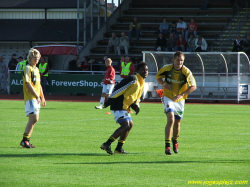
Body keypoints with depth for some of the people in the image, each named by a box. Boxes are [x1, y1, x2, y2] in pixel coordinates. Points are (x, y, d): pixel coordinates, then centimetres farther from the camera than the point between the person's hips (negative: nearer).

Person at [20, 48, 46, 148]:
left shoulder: (36, 69, 19)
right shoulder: (28, 68, -8)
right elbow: (28, 84, -16)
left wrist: (42, 98, 19)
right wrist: (37, 96, -17)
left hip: (36, 98, 9)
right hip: (30, 98, -9)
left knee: (34, 119, 8)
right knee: (33, 119, -15)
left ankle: (26, 140, 12)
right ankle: (24, 140, -11)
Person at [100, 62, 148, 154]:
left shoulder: (142, 83, 15)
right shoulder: (133, 79, -15)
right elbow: (118, 88, -18)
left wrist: (136, 106, 6)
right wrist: (109, 101, -17)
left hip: (125, 108, 10)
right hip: (118, 106, -10)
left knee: (130, 125, 17)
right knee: (125, 125, -18)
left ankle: (119, 148, 22)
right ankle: (106, 144, -19)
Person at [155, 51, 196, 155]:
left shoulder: (186, 72, -16)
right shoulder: (166, 69, -13)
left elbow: (193, 86, -11)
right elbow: (158, 77, 7)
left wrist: (181, 94, -23)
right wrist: (164, 84, -15)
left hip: (180, 100, 2)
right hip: (168, 98, -2)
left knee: (177, 122, 13)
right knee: (171, 119, -22)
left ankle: (175, 140, 45)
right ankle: (167, 146, -21)